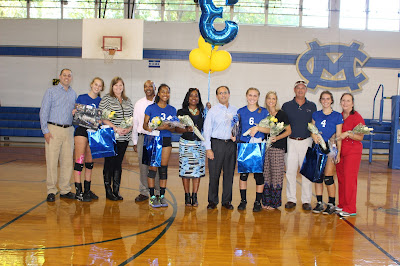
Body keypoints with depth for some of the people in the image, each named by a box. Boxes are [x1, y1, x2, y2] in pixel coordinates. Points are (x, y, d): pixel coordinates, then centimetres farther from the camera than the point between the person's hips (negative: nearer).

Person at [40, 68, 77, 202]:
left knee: (68, 161, 4)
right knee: (52, 161, -4)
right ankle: (51, 191, 4)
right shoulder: (51, 91, 3)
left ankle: (65, 190, 13)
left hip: (69, 130, 4)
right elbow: (44, 112, -1)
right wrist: (45, 130, -8)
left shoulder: (73, 94, 16)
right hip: (54, 129, -4)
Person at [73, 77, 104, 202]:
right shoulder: (81, 98, 5)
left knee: (90, 162, 9)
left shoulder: (100, 101, 10)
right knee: (79, 161, -7)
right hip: (81, 130, -3)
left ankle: (87, 190, 18)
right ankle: (78, 191, -3)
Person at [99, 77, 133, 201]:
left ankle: (116, 190, 16)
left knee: (118, 163, 8)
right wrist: (116, 128, -17)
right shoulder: (106, 99, 0)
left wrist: (129, 128, -5)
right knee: (109, 163, 0)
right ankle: (108, 191, 10)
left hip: (124, 137, 4)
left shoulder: (128, 101, 15)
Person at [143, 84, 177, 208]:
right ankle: (152, 197, 5)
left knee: (164, 168, 5)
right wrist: (151, 129, -21)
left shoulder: (172, 110, 9)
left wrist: (166, 127, -14)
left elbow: (173, 129, 7)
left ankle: (162, 196, 13)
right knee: (153, 168, -3)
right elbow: (145, 125, 0)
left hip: (166, 140, 3)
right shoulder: (151, 108, 3)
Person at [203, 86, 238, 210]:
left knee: (229, 173, 7)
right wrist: (208, 148, -7)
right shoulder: (213, 110, 1)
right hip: (216, 144, -3)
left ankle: (227, 201, 18)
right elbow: (207, 130, -2)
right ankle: (212, 201, 13)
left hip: (231, 144, 3)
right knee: (214, 173, 0)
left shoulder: (235, 111, 10)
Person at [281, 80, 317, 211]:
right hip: (291, 142, 0)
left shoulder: (312, 106, 9)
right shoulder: (286, 106, 7)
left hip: (306, 141, 0)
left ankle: (306, 200, 10)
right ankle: (291, 199, 12)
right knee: (290, 171, 2)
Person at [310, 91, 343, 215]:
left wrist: (338, 153, -5)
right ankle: (319, 203, 13)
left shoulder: (337, 116, 2)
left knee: (328, 178, -6)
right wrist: (314, 136, -10)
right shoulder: (315, 115, 11)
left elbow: (338, 136, 1)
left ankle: (331, 204, 6)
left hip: (330, 148, -3)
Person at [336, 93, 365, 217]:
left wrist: (348, 134, -24)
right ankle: (342, 205, 20)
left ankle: (350, 209, 0)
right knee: (341, 178, 9)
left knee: (350, 180, -6)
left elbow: (360, 137, -11)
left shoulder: (357, 117, -8)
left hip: (353, 152, -6)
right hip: (340, 151, 6)